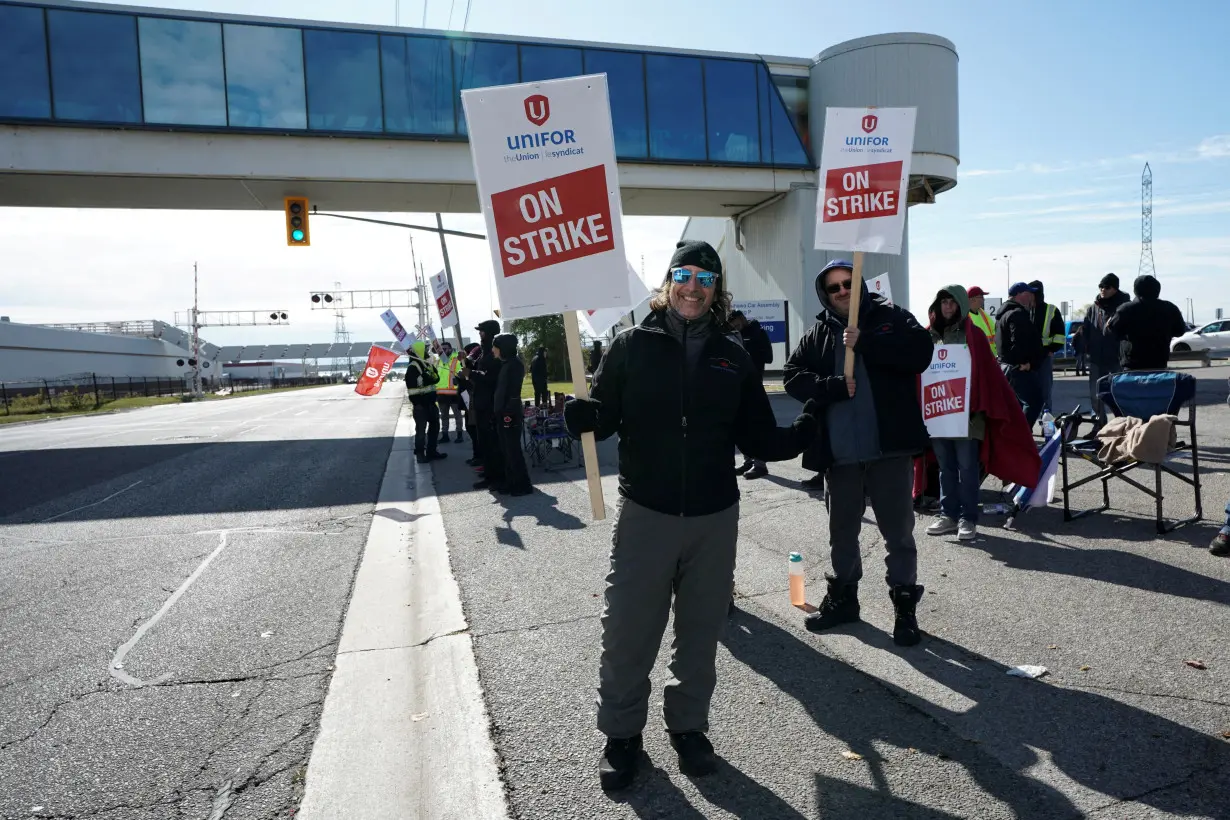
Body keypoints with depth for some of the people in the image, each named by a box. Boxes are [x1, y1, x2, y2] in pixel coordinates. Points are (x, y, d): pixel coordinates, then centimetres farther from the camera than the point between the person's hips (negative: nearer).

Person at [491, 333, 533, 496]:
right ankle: (510, 482, 19)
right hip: (503, 413, 9)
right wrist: (500, 412, 15)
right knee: (506, 450, 12)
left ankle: (523, 485, 1)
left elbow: (513, 391, -19)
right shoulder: (505, 364, 15)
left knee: (513, 450, -5)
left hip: (511, 414, -9)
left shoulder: (515, 364, -13)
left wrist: (509, 413, -23)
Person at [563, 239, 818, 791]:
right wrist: (584, 417, -22)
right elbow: (606, 416, 0)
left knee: (700, 631, 15)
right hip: (645, 513, -2)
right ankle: (621, 733, 26)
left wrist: (807, 429, -12)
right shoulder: (633, 345, -1)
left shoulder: (733, 356, 5)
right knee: (627, 631, 4)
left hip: (714, 518, 2)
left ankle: (688, 725, 35)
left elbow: (759, 440, 6)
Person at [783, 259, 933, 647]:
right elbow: (794, 376, 1)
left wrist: (864, 342, -18)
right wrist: (834, 387, -15)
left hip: (890, 447, -3)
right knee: (842, 530, 17)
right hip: (840, 453, 4)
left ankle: (905, 606, 19)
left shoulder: (890, 317, 2)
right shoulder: (818, 334, 9)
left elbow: (920, 351, -14)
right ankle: (842, 596, 34)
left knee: (898, 531, 5)